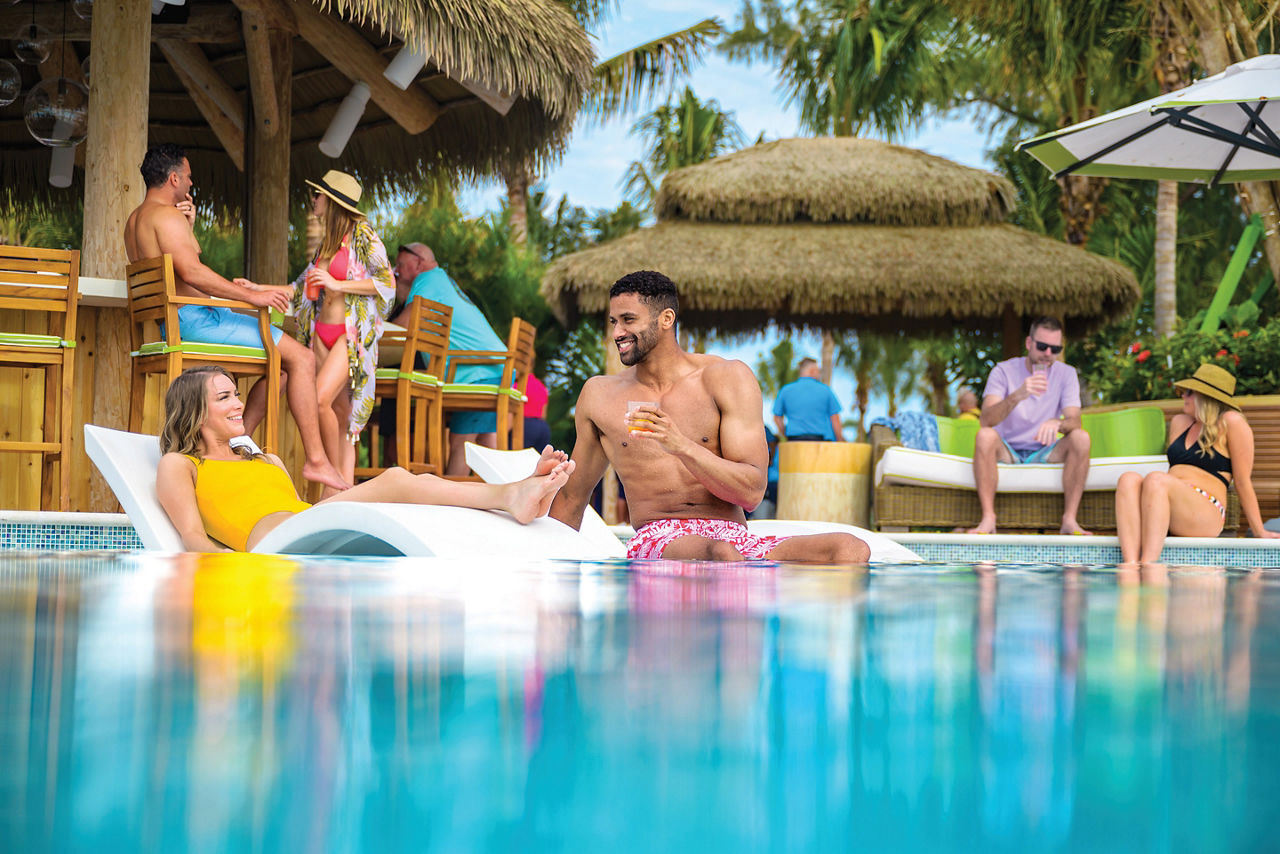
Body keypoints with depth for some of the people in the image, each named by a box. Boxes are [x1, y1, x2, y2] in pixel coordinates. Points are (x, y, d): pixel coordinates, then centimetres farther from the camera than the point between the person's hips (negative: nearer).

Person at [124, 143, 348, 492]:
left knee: (282, 360, 18)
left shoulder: (135, 220, 21)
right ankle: (316, 460, -15)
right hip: (195, 319, -11)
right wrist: (251, 296, -22)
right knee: (302, 357, -12)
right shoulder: (166, 215, -12)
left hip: (173, 325, 11)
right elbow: (191, 272, -25)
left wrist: (188, 226, 20)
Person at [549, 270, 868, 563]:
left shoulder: (728, 378, 7)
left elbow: (752, 492, -2)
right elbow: (572, 497, 24)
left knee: (850, 548, -28)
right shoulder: (600, 395, 13)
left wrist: (680, 445, -16)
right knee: (721, 554, -41)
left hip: (735, 538, 2)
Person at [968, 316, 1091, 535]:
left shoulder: (1066, 373, -1)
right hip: (1007, 453, -2)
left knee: (1081, 437, -25)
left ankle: (1069, 520, -27)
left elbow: (1074, 421, -14)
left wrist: (1057, 423, -40)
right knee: (985, 435, -33)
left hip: (1044, 454, 2)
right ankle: (988, 519, -35)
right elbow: (986, 420, -24)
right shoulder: (1004, 371, -8)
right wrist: (1018, 396, -42)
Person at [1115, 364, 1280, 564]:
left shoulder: (1231, 422, 5)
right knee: (1128, 479, -23)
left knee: (1156, 480, -32)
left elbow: (1242, 480, 1)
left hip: (1206, 515, -6)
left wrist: (1259, 531, 1)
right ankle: (1130, 564, -45)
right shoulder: (1179, 423, 26)